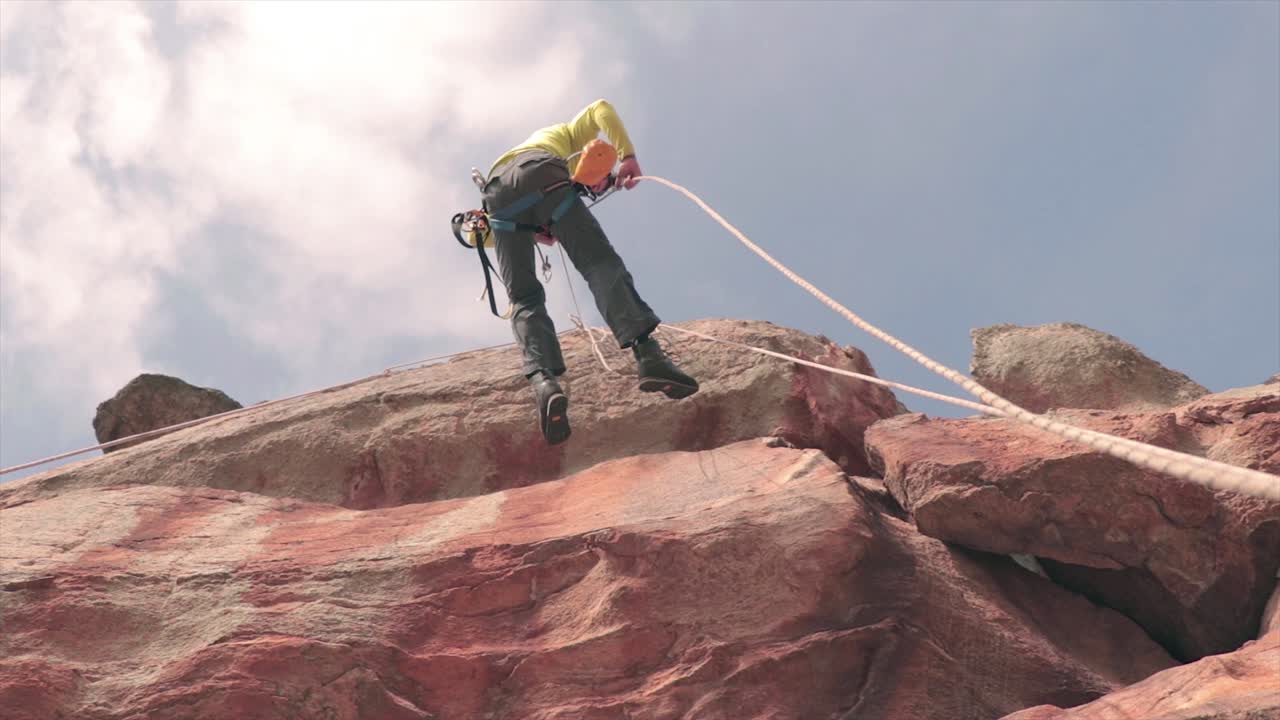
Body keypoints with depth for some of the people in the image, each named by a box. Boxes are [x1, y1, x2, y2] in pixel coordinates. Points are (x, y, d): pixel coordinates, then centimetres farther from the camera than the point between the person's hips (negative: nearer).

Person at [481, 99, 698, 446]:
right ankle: (647, 353, -34)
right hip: (541, 173, -4)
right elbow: (601, 109, 16)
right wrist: (628, 156, 11)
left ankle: (543, 380, -30)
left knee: (524, 299, -2)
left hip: (497, 188, 4)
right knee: (600, 263, -12)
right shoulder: (568, 133, 40)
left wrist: (538, 232, 27)